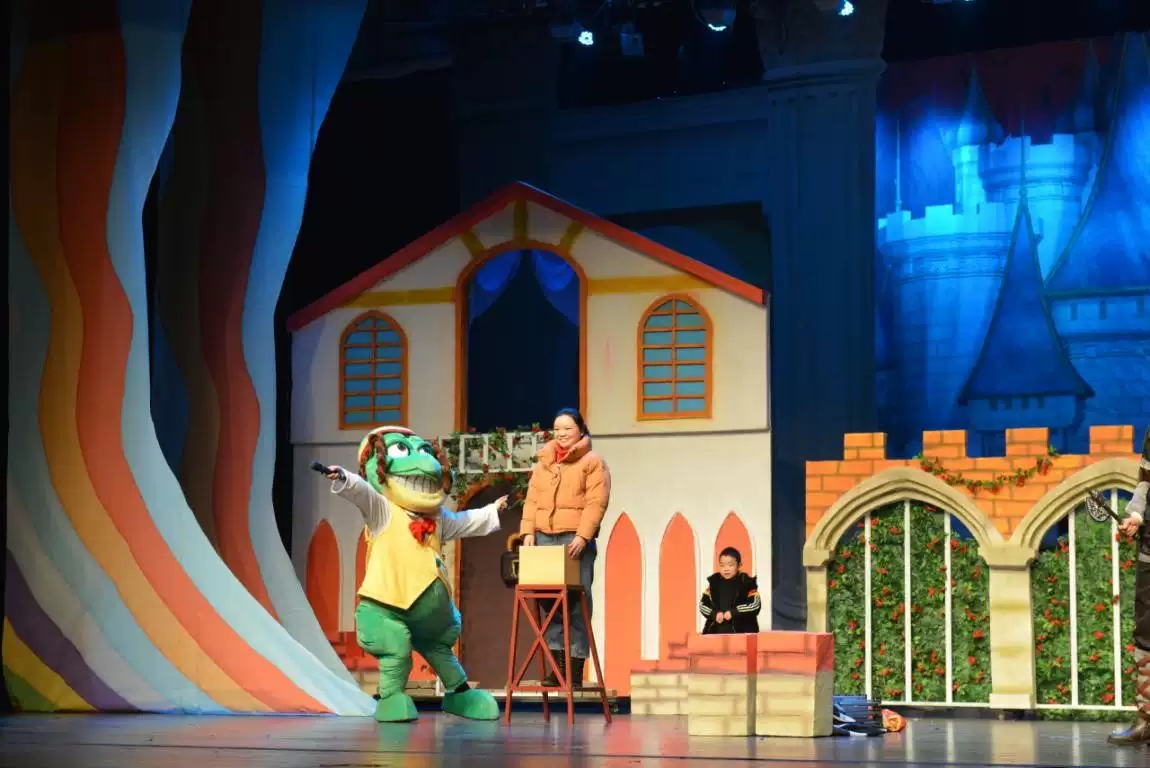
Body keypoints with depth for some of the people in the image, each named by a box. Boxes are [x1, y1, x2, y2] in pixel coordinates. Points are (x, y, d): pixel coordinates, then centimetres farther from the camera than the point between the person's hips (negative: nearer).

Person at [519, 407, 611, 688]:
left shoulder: (593, 462, 4)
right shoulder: (543, 462, 20)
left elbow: (596, 503, -5)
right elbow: (532, 500, 15)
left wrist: (582, 536, -16)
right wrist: (528, 531, 1)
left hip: (575, 540, -4)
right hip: (544, 538, 4)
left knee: (576, 603, -6)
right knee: (549, 599, -3)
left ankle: (575, 667, -4)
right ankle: (560, 663, 1)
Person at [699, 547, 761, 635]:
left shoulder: (746, 583, -3)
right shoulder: (714, 582, 7)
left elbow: (755, 605, -11)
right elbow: (702, 604, 11)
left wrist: (734, 612, -19)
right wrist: (714, 614, -8)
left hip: (742, 632, -3)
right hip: (716, 632, 4)